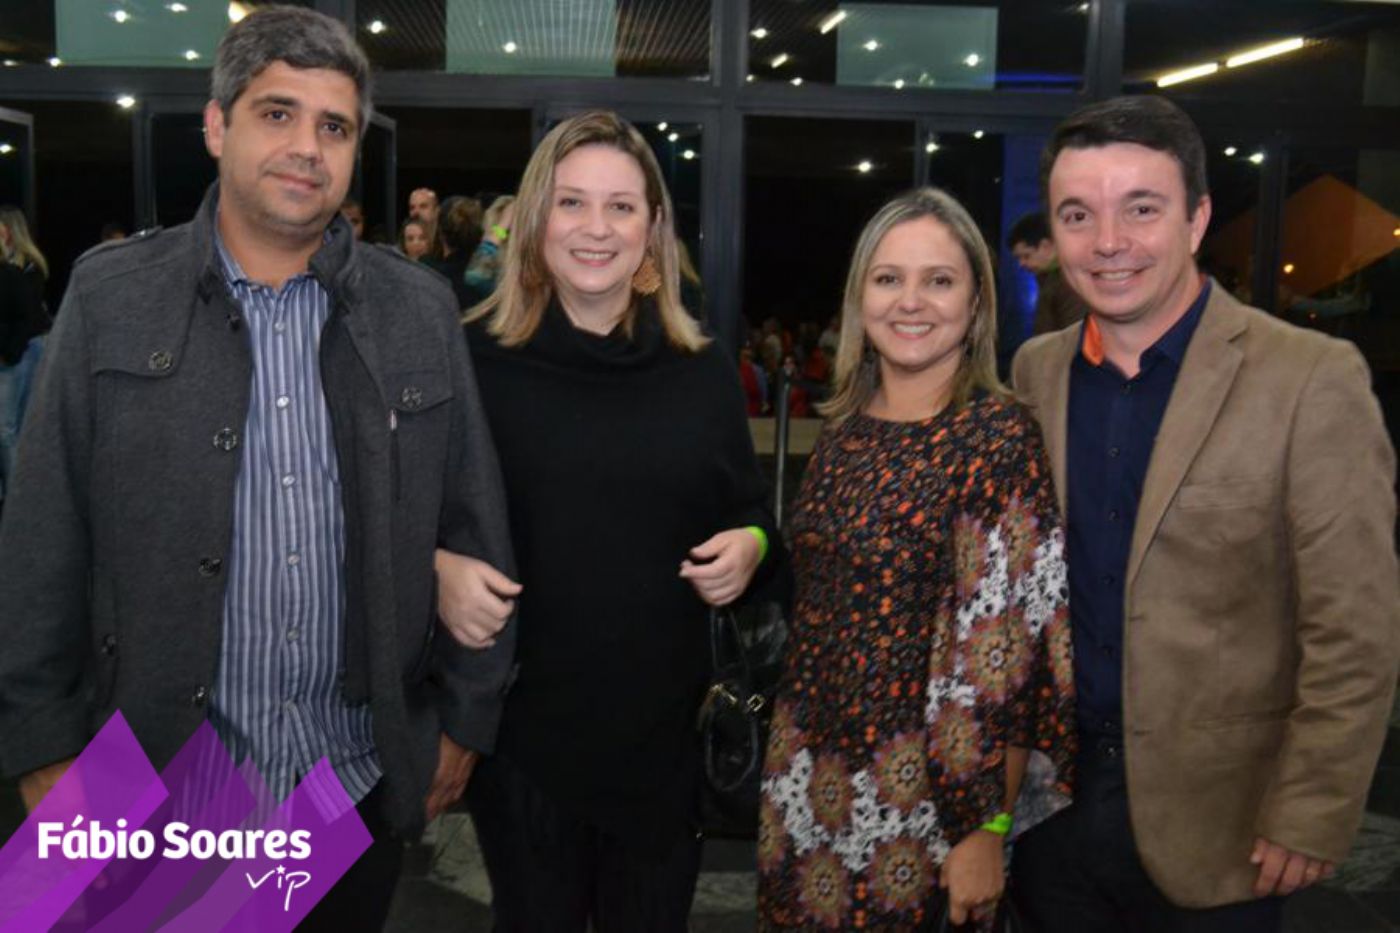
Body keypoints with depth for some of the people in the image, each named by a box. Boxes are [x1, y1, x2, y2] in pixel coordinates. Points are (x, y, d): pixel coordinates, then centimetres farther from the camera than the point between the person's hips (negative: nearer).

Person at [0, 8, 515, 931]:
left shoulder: (421, 309, -1)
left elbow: (472, 526, 3)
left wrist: (466, 716, 4)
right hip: (162, 782, -1)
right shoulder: (111, 295, -4)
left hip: (366, 778, 2)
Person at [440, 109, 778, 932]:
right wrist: (439, 571, -19)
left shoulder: (704, 370, 2)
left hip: (664, 724, 2)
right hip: (518, 720, -2)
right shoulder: (474, 359, -6)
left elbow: (749, 510, 12)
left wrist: (750, 546, -9)